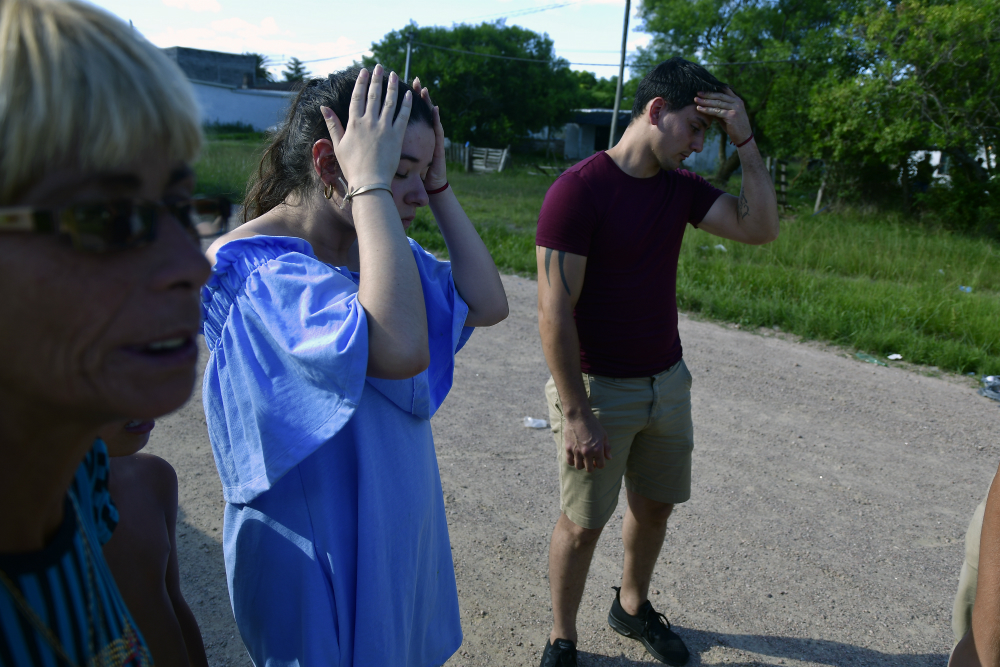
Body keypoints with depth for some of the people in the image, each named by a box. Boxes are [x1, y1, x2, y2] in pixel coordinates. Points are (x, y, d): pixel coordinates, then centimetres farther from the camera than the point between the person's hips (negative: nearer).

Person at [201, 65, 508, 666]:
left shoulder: (371, 246, 0)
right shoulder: (251, 264, -26)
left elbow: (489, 305, -4)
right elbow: (400, 349, -41)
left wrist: (441, 188, -9)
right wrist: (371, 184, -34)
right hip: (318, 549, -8)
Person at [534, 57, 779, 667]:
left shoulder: (681, 187, 5)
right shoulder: (578, 190, -17)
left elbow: (761, 228, 0)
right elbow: (555, 312, -20)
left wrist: (746, 141, -6)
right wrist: (575, 414, -19)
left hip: (667, 381, 7)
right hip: (597, 387, -6)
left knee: (656, 504, 19)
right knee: (584, 523, 7)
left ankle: (633, 606, 45)